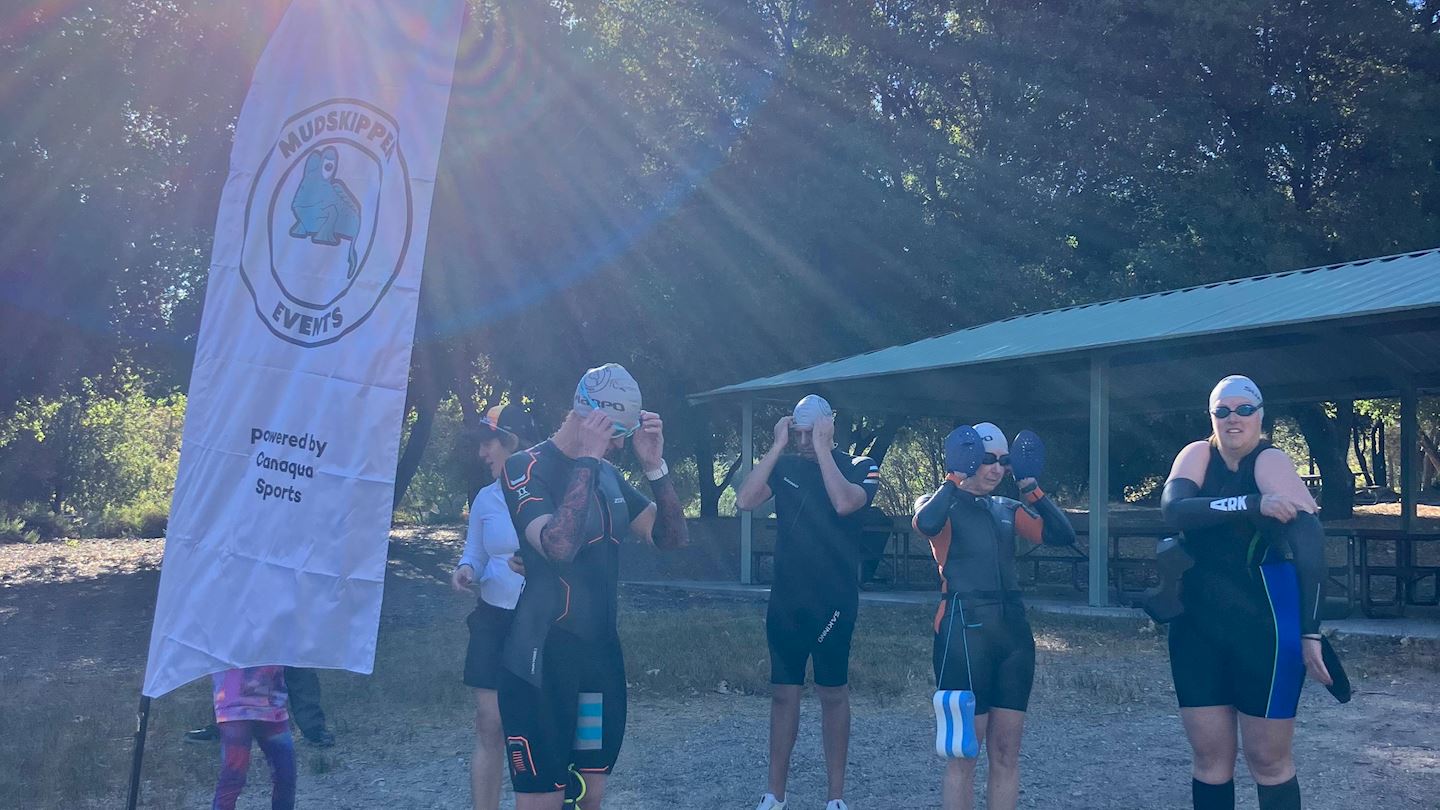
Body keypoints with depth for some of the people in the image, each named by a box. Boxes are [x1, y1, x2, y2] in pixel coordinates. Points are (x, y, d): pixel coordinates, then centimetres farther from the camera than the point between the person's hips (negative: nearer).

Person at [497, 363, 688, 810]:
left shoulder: (608, 474, 12)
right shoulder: (527, 467, -11)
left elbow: (671, 537, 8)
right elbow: (559, 545, -28)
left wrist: (655, 465, -4)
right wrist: (586, 459, -23)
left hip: (602, 654, 7)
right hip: (542, 659, -7)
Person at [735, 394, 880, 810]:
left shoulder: (858, 466, -3)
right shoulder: (784, 465, 4)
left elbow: (844, 503, -24)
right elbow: (745, 500, -11)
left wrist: (822, 448, -20)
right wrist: (778, 446, -12)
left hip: (834, 601, -3)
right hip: (785, 600, 3)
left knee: (833, 694, 4)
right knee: (783, 693, 8)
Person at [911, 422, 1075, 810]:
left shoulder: (1008, 509, 16)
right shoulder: (944, 505, 1)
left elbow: (1062, 534, 3)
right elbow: (926, 523, -24)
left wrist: (1030, 486, -1)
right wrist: (955, 477, -12)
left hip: (1013, 629, 6)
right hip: (964, 629, -6)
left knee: (1006, 753, 8)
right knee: (963, 753, -3)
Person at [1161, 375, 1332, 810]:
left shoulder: (1271, 461, -10)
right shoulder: (1197, 455, 2)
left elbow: (1310, 542, -19)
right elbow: (1174, 510, -18)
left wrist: (1310, 632, -25)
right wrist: (1255, 504, -29)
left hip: (1264, 626, -4)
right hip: (1197, 627, 4)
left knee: (1268, 757, 2)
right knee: (1209, 755, 8)